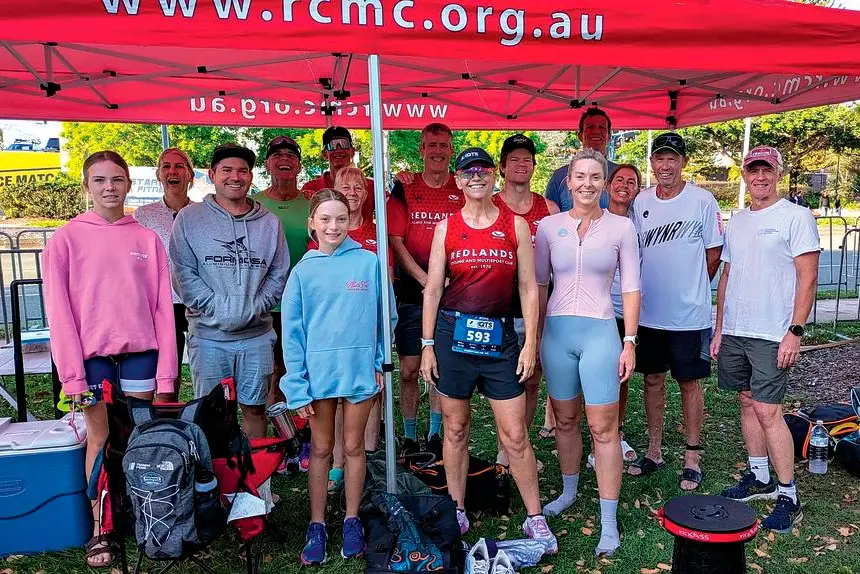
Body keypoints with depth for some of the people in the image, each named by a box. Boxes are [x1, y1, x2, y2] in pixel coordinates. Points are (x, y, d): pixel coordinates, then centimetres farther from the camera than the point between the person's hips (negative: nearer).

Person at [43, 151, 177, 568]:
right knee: (99, 439, 9)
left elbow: (162, 307, 2)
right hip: (92, 354, -1)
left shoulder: (147, 239, 3)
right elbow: (59, 310, -4)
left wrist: (165, 371, -2)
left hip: (139, 351, 1)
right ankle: (99, 529, 21)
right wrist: (72, 372, -9)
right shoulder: (66, 239, -1)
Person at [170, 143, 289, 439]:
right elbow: (183, 273, -4)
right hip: (208, 334, -2)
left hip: (257, 334, 2)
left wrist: (254, 308, -9)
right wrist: (218, 308, -15)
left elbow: (278, 274, 7)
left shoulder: (269, 221, 9)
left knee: (254, 408, 12)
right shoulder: (189, 218, 2)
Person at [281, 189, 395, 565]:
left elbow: (384, 316, 3)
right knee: (321, 449, 13)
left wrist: (381, 363, 0)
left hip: (360, 371, 0)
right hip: (318, 372, 0)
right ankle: (317, 526, 26)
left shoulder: (369, 263, -2)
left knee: (353, 447, 13)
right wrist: (297, 386, -7)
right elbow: (292, 330, -2)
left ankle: (352, 521, 29)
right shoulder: (303, 270, -1)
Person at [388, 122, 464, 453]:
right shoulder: (404, 188, 2)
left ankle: (436, 434, 24)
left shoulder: (464, 190, 5)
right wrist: (425, 280, -12)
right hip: (412, 293, -1)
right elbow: (395, 240, -3)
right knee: (409, 370, 2)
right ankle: (409, 438, 16)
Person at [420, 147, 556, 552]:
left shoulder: (516, 225, 4)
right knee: (455, 429, 11)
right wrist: (427, 344, 1)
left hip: (500, 336, 0)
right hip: (453, 332, 1)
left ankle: (535, 517, 19)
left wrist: (530, 343, -3)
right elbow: (432, 288, 5)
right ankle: (457, 512, 27)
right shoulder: (446, 228, 5)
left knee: (515, 435, 2)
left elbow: (528, 287, 3)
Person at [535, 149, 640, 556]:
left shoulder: (621, 227, 1)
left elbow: (631, 288, 2)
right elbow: (539, 284, 9)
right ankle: (569, 491, 38)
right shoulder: (549, 226, 4)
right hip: (557, 331, 2)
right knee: (565, 419, 15)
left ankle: (609, 521, 10)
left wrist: (630, 342, -4)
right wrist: (533, 338, 7)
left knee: (603, 427, -1)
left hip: (600, 332, -2)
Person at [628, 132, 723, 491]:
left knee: (689, 382, 6)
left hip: (689, 313, -4)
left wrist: (691, 288, 5)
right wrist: (656, 286, 8)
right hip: (649, 310, 4)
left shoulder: (702, 200, -7)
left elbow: (714, 252, 0)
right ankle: (654, 452, 26)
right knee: (653, 378, 12)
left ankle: (692, 457, 19)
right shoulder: (641, 202, 4)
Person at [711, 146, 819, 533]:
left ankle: (788, 497, 4)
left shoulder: (796, 217, -5)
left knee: (767, 411, -8)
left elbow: (808, 278, -9)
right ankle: (759, 478, 25)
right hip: (734, 331, 6)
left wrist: (795, 332, -15)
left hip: (772, 335, -6)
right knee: (748, 403, 12)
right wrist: (719, 328, 13)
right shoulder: (737, 221, 14)